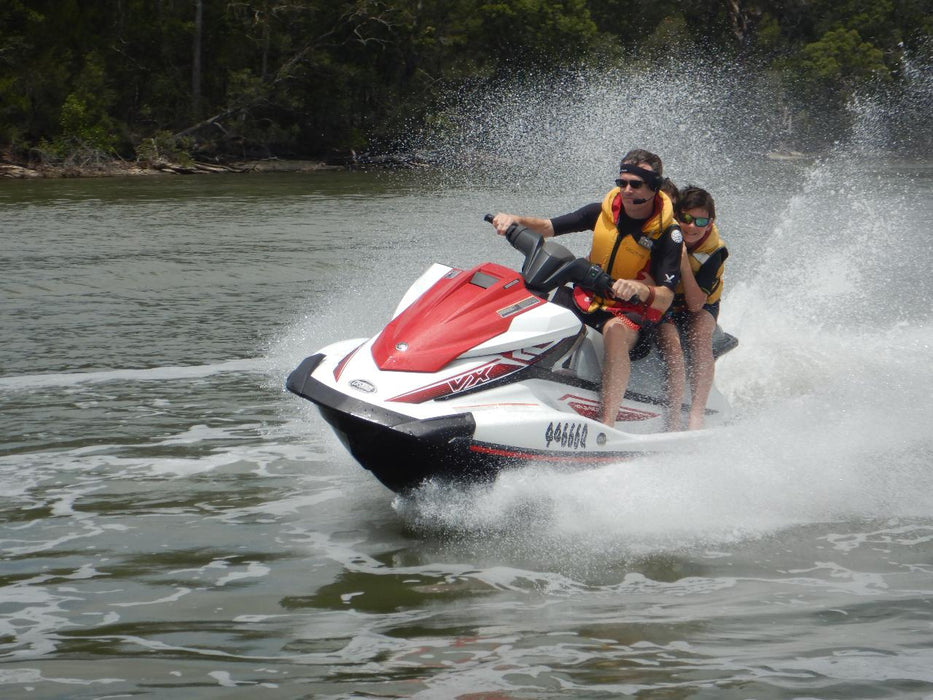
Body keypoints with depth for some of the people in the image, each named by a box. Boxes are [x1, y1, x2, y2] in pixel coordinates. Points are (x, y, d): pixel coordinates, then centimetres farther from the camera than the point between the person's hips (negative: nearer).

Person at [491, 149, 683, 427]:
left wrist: (640, 289, -42)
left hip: (634, 310, -6)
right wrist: (515, 220, -16)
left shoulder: (668, 234, -11)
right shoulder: (604, 211, 2)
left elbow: (665, 299, -19)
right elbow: (548, 227, 4)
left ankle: (607, 424, -53)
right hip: (588, 300, 6)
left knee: (616, 330, -41)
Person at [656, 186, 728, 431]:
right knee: (672, 342, -31)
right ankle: (673, 421, -38)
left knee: (700, 335, -32)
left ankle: (696, 417, -38)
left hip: (699, 307, 1)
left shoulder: (713, 252, -16)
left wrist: (684, 263, -32)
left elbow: (695, 304, -22)